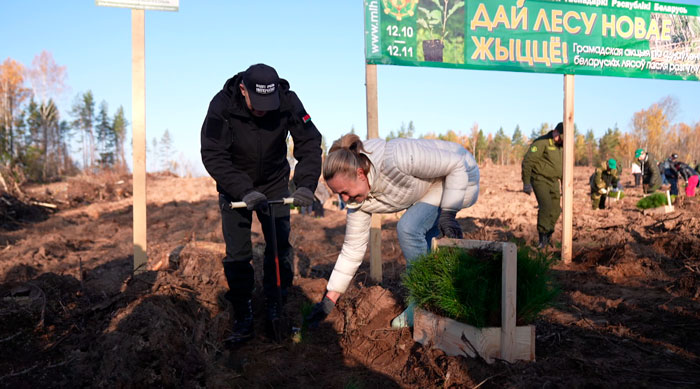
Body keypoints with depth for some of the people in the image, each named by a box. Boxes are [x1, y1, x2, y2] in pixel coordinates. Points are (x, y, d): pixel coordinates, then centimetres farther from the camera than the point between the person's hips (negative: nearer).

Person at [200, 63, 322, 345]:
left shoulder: (288, 102, -20)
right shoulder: (222, 106, -25)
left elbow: (310, 143, -15)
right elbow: (213, 155, -27)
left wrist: (305, 184, -30)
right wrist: (244, 191, -37)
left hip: (275, 184, 2)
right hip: (234, 187, -1)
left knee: (280, 247, 0)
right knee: (237, 254, -5)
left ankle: (275, 309, 17)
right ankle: (243, 319, 8)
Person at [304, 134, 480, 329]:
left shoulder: (396, 159, -38)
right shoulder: (358, 198, -14)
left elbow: (457, 163, -26)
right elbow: (353, 249, -7)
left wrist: (448, 213, -29)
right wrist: (329, 299, -7)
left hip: (461, 175, -7)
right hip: (429, 188, 7)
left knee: (408, 229, -22)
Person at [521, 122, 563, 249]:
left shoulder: (560, 146, 11)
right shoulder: (542, 142, -14)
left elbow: (562, 167, 24)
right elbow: (527, 161, -18)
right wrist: (526, 183, -21)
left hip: (553, 182, 7)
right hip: (540, 180, -7)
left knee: (556, 210, 2)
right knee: (546, 207, -19)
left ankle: (548, 234, 21)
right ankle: (543, 237, -11)